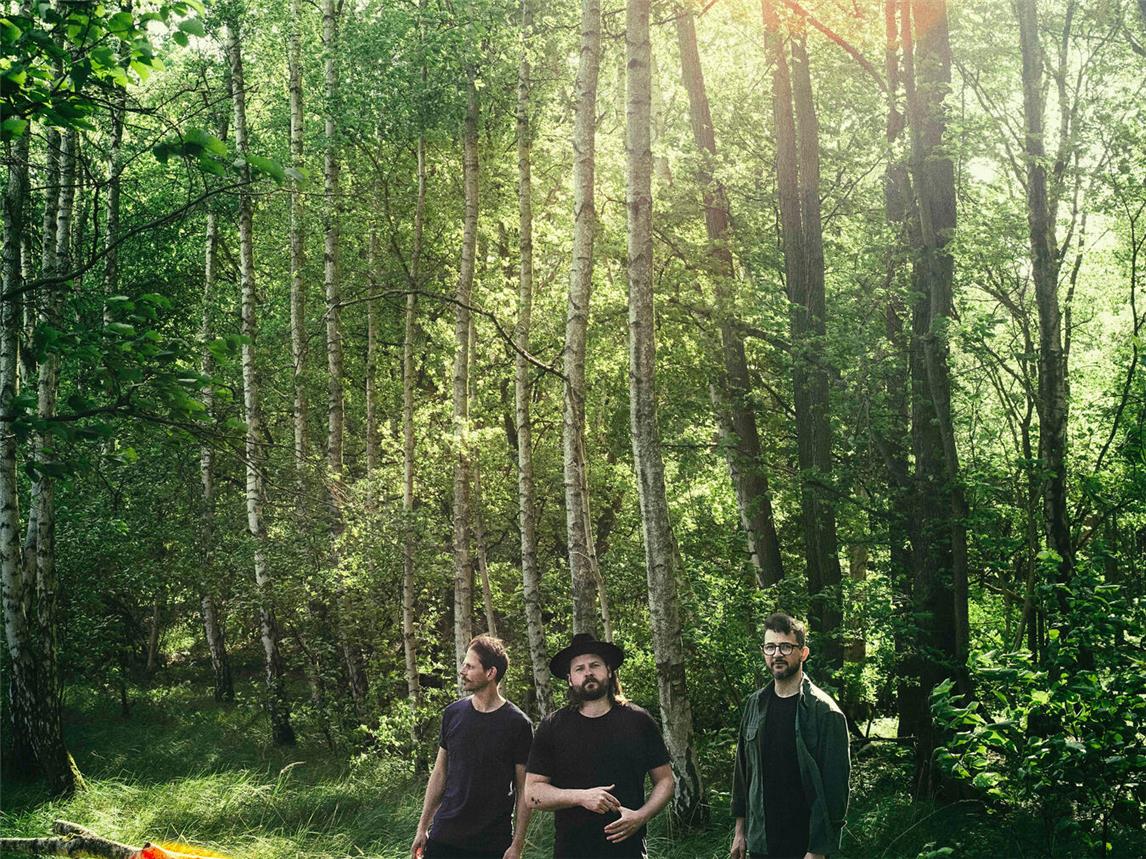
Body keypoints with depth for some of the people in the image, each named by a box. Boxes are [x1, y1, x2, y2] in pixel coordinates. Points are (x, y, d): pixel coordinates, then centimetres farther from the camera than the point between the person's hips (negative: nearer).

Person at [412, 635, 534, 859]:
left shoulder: (517, 723, -6)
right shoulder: (453, 713, 4)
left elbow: (524, 790, -4)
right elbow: (440, 772, 11)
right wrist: (422, 828, 9)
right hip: (444, 837, 3)